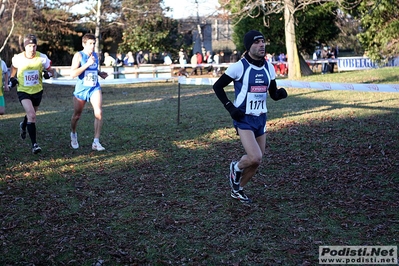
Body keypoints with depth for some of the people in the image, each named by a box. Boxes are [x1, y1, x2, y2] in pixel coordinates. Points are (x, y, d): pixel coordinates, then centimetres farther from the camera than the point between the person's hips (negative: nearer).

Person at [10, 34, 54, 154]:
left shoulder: (42, 58, -13)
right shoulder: (17, 58, -12)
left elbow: (51, 70, 0)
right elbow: (13, 66, 13)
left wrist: (48, 73, -21)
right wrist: (12, 77, 3)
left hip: (37, 91, 3)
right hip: (23, 91, -3)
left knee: (31, 114, 23)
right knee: (32, 115, -22)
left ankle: (23, 126, 60)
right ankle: (34, 144, -19)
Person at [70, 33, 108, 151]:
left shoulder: (95, 55, 6)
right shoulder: (79, 55, -10)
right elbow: (73, 74, -21)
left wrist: (100, 73, 4)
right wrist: (87, 64, -26)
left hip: (94, 88, 3)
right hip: (81, 89, -3)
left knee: (98, 112, -18)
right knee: (77, 115, 13)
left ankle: (96, 142, -14)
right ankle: (73, 135, 43)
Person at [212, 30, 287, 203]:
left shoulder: (268, 67, 4)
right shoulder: (239, 66, -13)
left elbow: (273, 94, 12)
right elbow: (217, 86, -5)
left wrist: (280, 93, -12)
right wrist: (230, 107, -13)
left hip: (261, 118, 6)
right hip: (244, 119, -6)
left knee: (256, 161, 11)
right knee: (255, 158, -20)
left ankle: (237, 190, 32)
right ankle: (236, 168, 14)